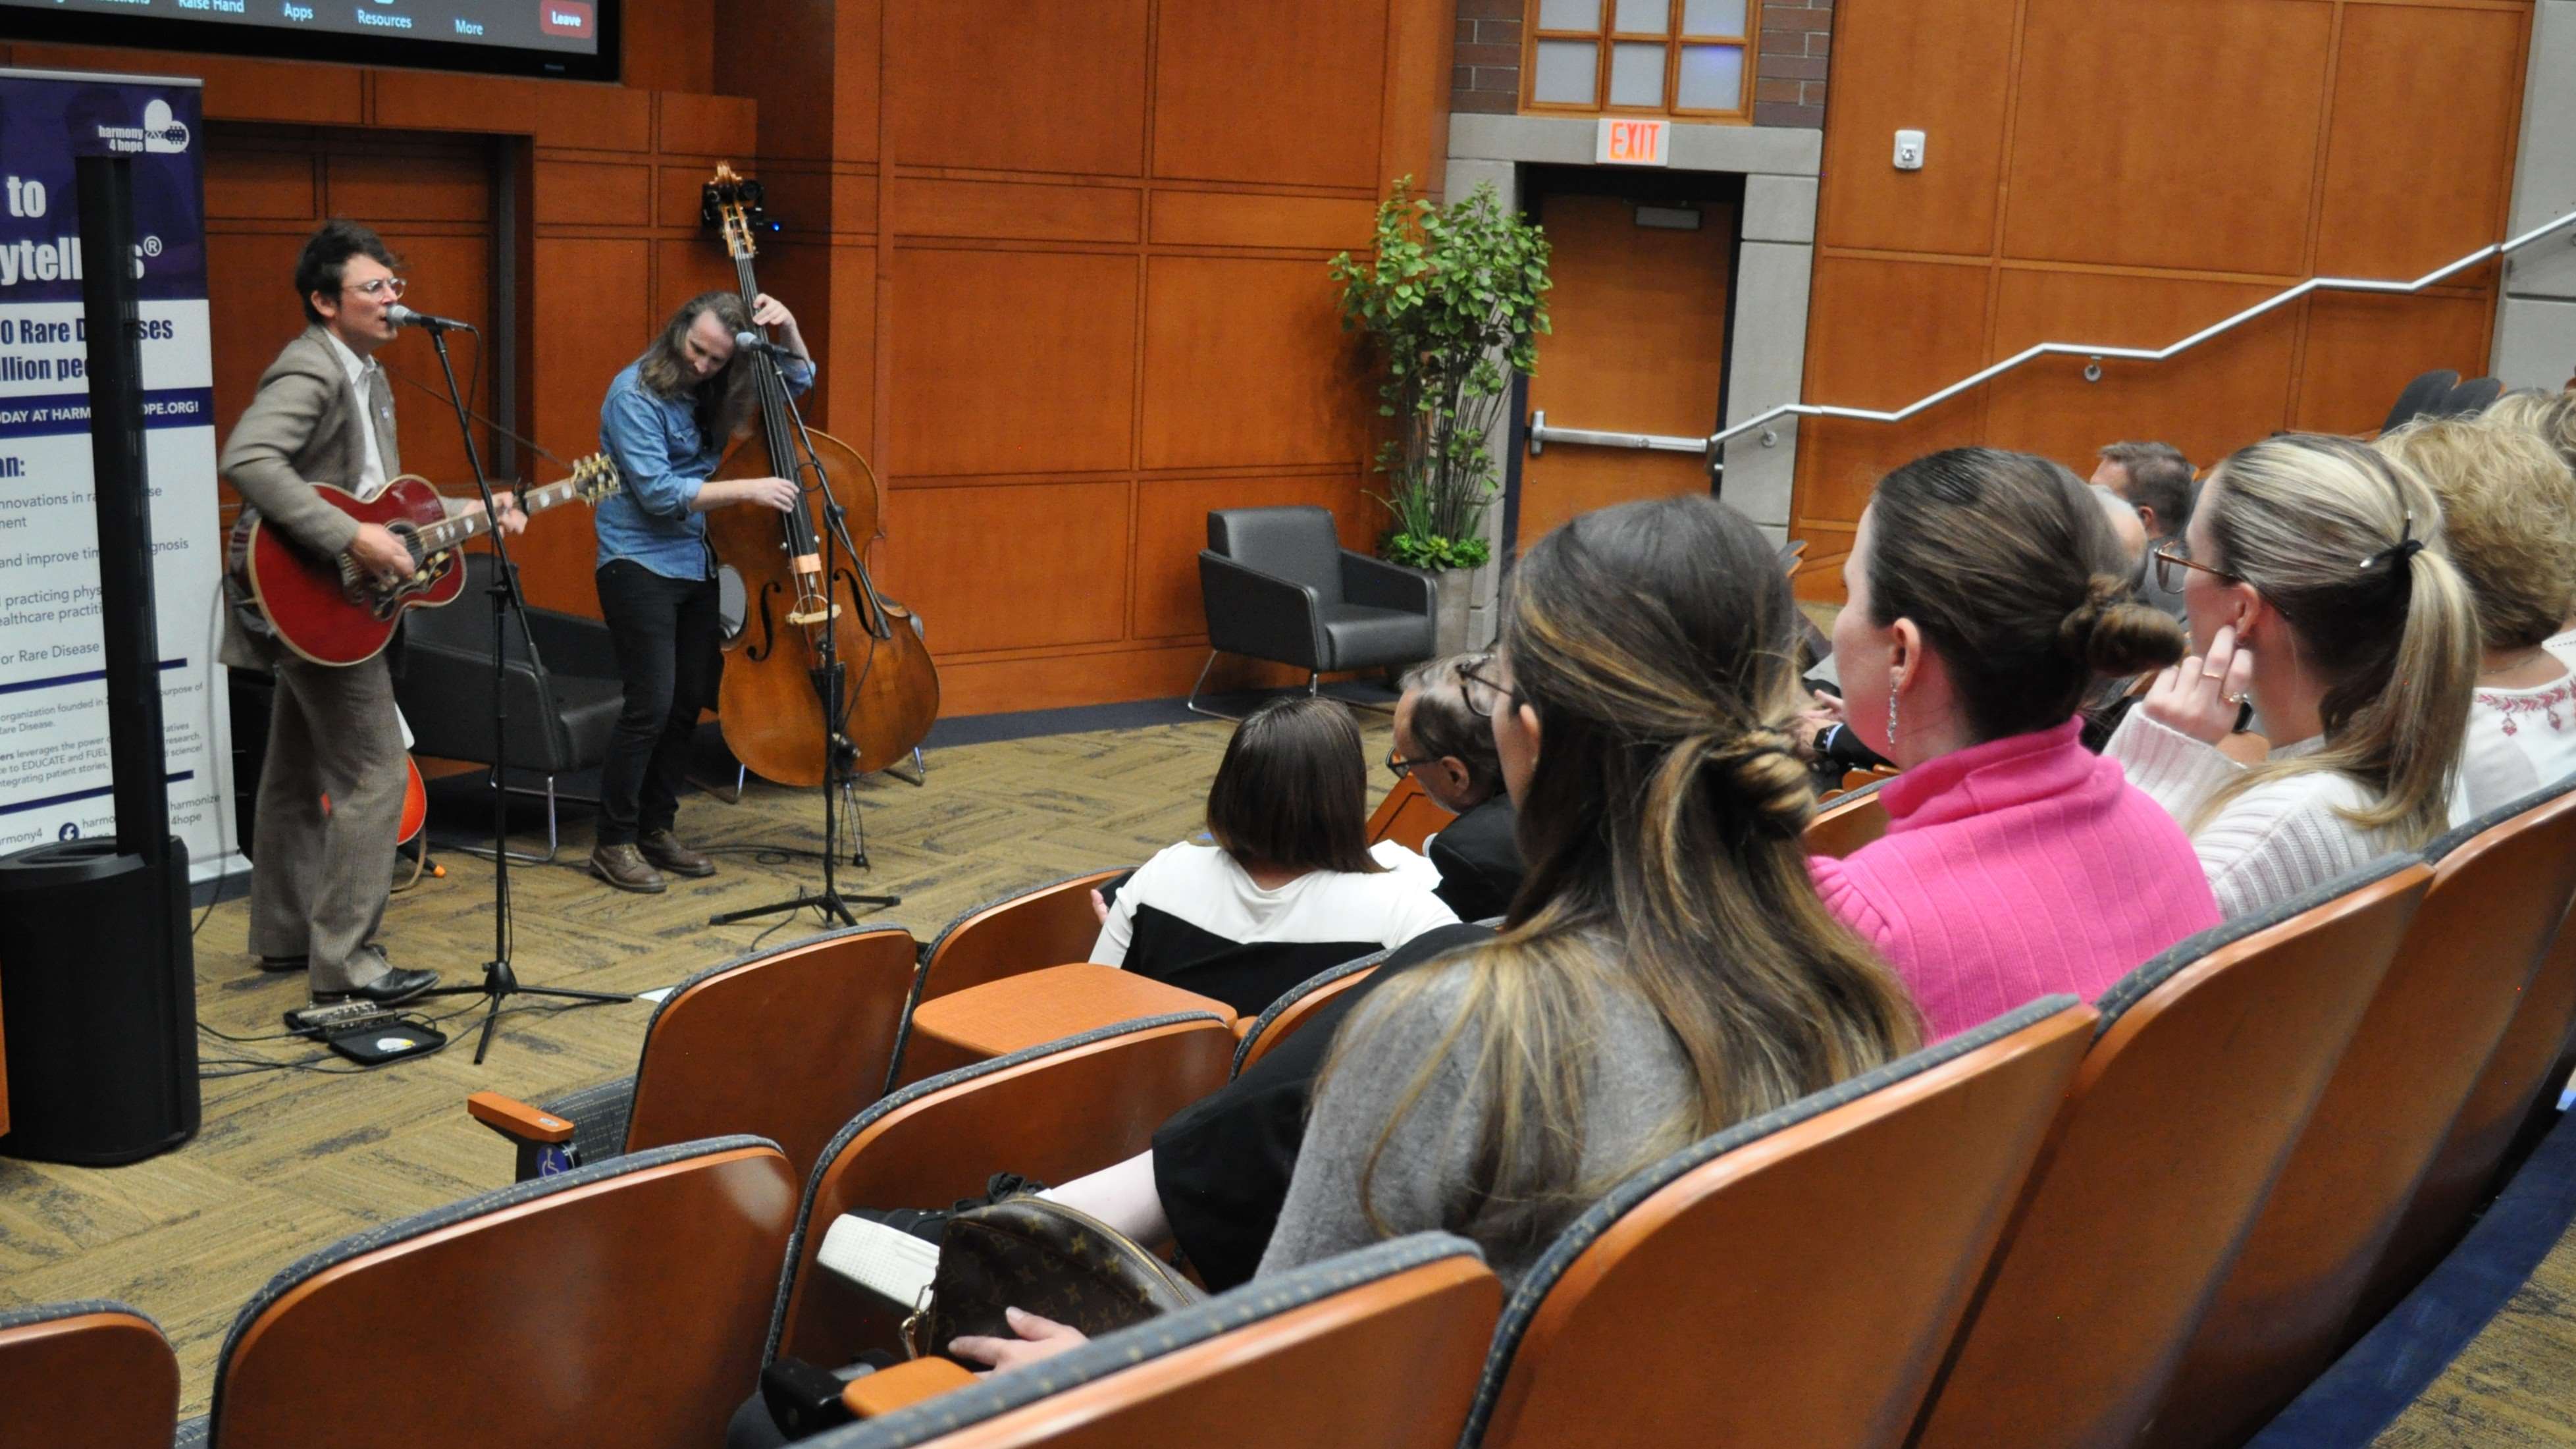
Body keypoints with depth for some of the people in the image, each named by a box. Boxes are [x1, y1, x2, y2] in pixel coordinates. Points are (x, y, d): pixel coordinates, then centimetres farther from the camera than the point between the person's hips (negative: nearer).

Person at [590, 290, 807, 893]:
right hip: (639, 565, -7)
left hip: (695, 565, 7)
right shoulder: (635, 393, -13)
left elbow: (799, 379, 19)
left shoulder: (713, 392, 6)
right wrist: (747, 490, -21)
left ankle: (657, 830, 21)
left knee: (688, 705, 9)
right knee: (651, 707, -11)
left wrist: (787, 328, 1)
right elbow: (658, 492, -20)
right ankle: (614, 844, 0)